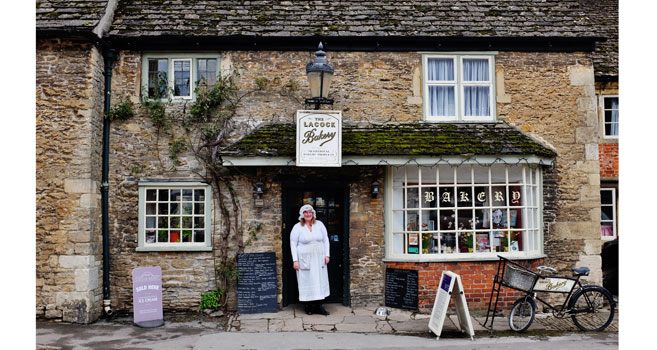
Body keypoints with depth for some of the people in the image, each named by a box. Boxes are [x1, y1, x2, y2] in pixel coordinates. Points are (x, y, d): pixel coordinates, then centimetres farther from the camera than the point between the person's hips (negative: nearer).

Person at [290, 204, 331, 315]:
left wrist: (327, 255, 4)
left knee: (320, 281, 3)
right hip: (304, 259, -3)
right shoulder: (297, 227, -1)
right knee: (307, 282, 0)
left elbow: (325, 240, 11)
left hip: (319, 259, 3)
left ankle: (318, 306, 10)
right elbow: (293, 244, -2)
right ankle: (308, 306, 11)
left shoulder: (319, 224, 7)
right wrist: (295, 260, -8)